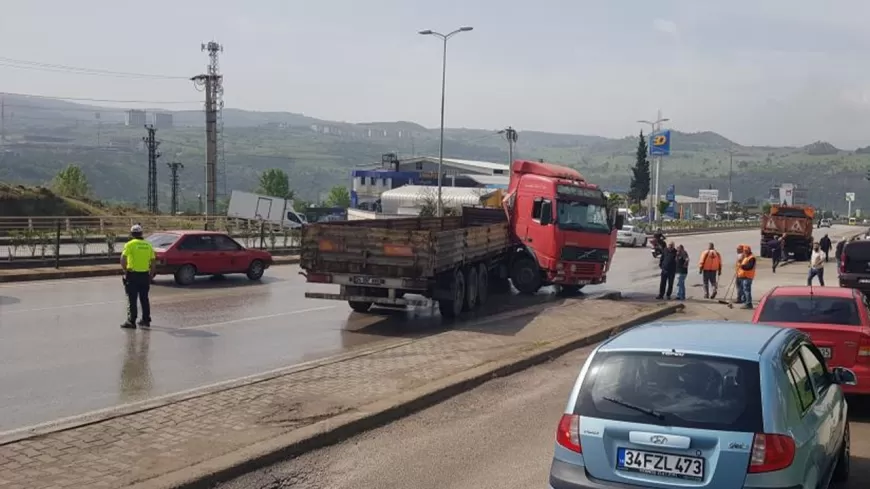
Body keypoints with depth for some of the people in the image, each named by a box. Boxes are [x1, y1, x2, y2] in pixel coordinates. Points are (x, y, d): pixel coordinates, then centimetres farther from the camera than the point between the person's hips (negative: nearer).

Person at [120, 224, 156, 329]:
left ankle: (131, 321, -1)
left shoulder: (130, 244, -7)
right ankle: (146, 320, 16)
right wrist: (151, 275, 15)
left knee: (132, 300, 0)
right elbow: (153, 261, 9)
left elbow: (123, 259, -15)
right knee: (144, 299, 13)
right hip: (145, 275, 5)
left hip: (132, 275, -5)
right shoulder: (148, 245, 8)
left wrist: (125, 270, -3)